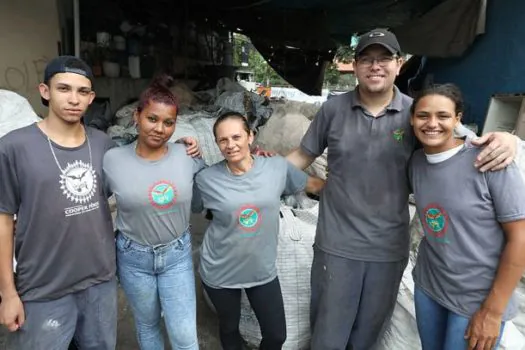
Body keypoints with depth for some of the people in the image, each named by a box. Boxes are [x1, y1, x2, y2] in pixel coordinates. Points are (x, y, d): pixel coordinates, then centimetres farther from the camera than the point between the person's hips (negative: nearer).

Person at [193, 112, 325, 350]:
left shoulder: (277, 167, -12)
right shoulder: (206, 179, -15)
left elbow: (312, 185, 4)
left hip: (263, 270, 1)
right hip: (220, 272, -1)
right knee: (229, 329, 24)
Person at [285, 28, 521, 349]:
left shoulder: (415, 113, -5)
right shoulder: (333, 109, -4)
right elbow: (304, 156, 5)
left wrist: (503, 138, -18)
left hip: (389, 248, 1)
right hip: (337, 244, -1)